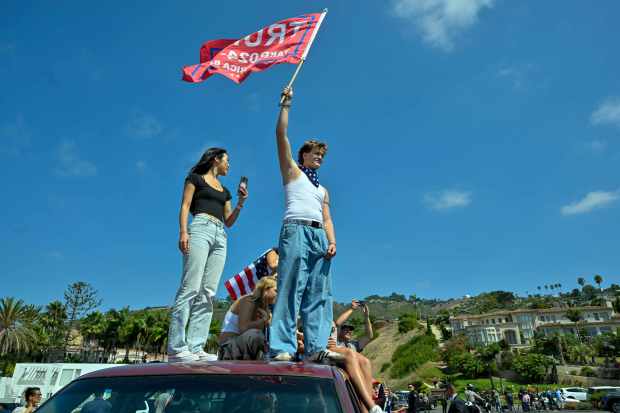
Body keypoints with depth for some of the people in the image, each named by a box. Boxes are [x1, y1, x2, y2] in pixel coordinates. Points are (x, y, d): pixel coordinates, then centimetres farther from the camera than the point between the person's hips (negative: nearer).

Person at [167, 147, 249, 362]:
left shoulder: (224, 190, 29)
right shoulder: (196, 178, 13)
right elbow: (185, 206, 2)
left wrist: (240, 203, 11)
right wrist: (183, 231, -12)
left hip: (220, 236, 6)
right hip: (200, 229, -6)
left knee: (208, 293, -6)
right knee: (190, 287, -17)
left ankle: (196, 347, -9)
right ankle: (176, 347, -18)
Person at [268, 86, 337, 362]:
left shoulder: (323, 190, 32)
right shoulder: (292, 171, 19)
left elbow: (327, 219, 21)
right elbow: (281, 135, 10)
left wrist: (332, 242, 3)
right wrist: (286, 104, 12)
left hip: (320, 236, 6)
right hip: (296, 230, -6)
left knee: (319, 294, -6)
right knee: (290, 289, -15)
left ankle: (315, 348, -8)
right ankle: (282, 348, -16)